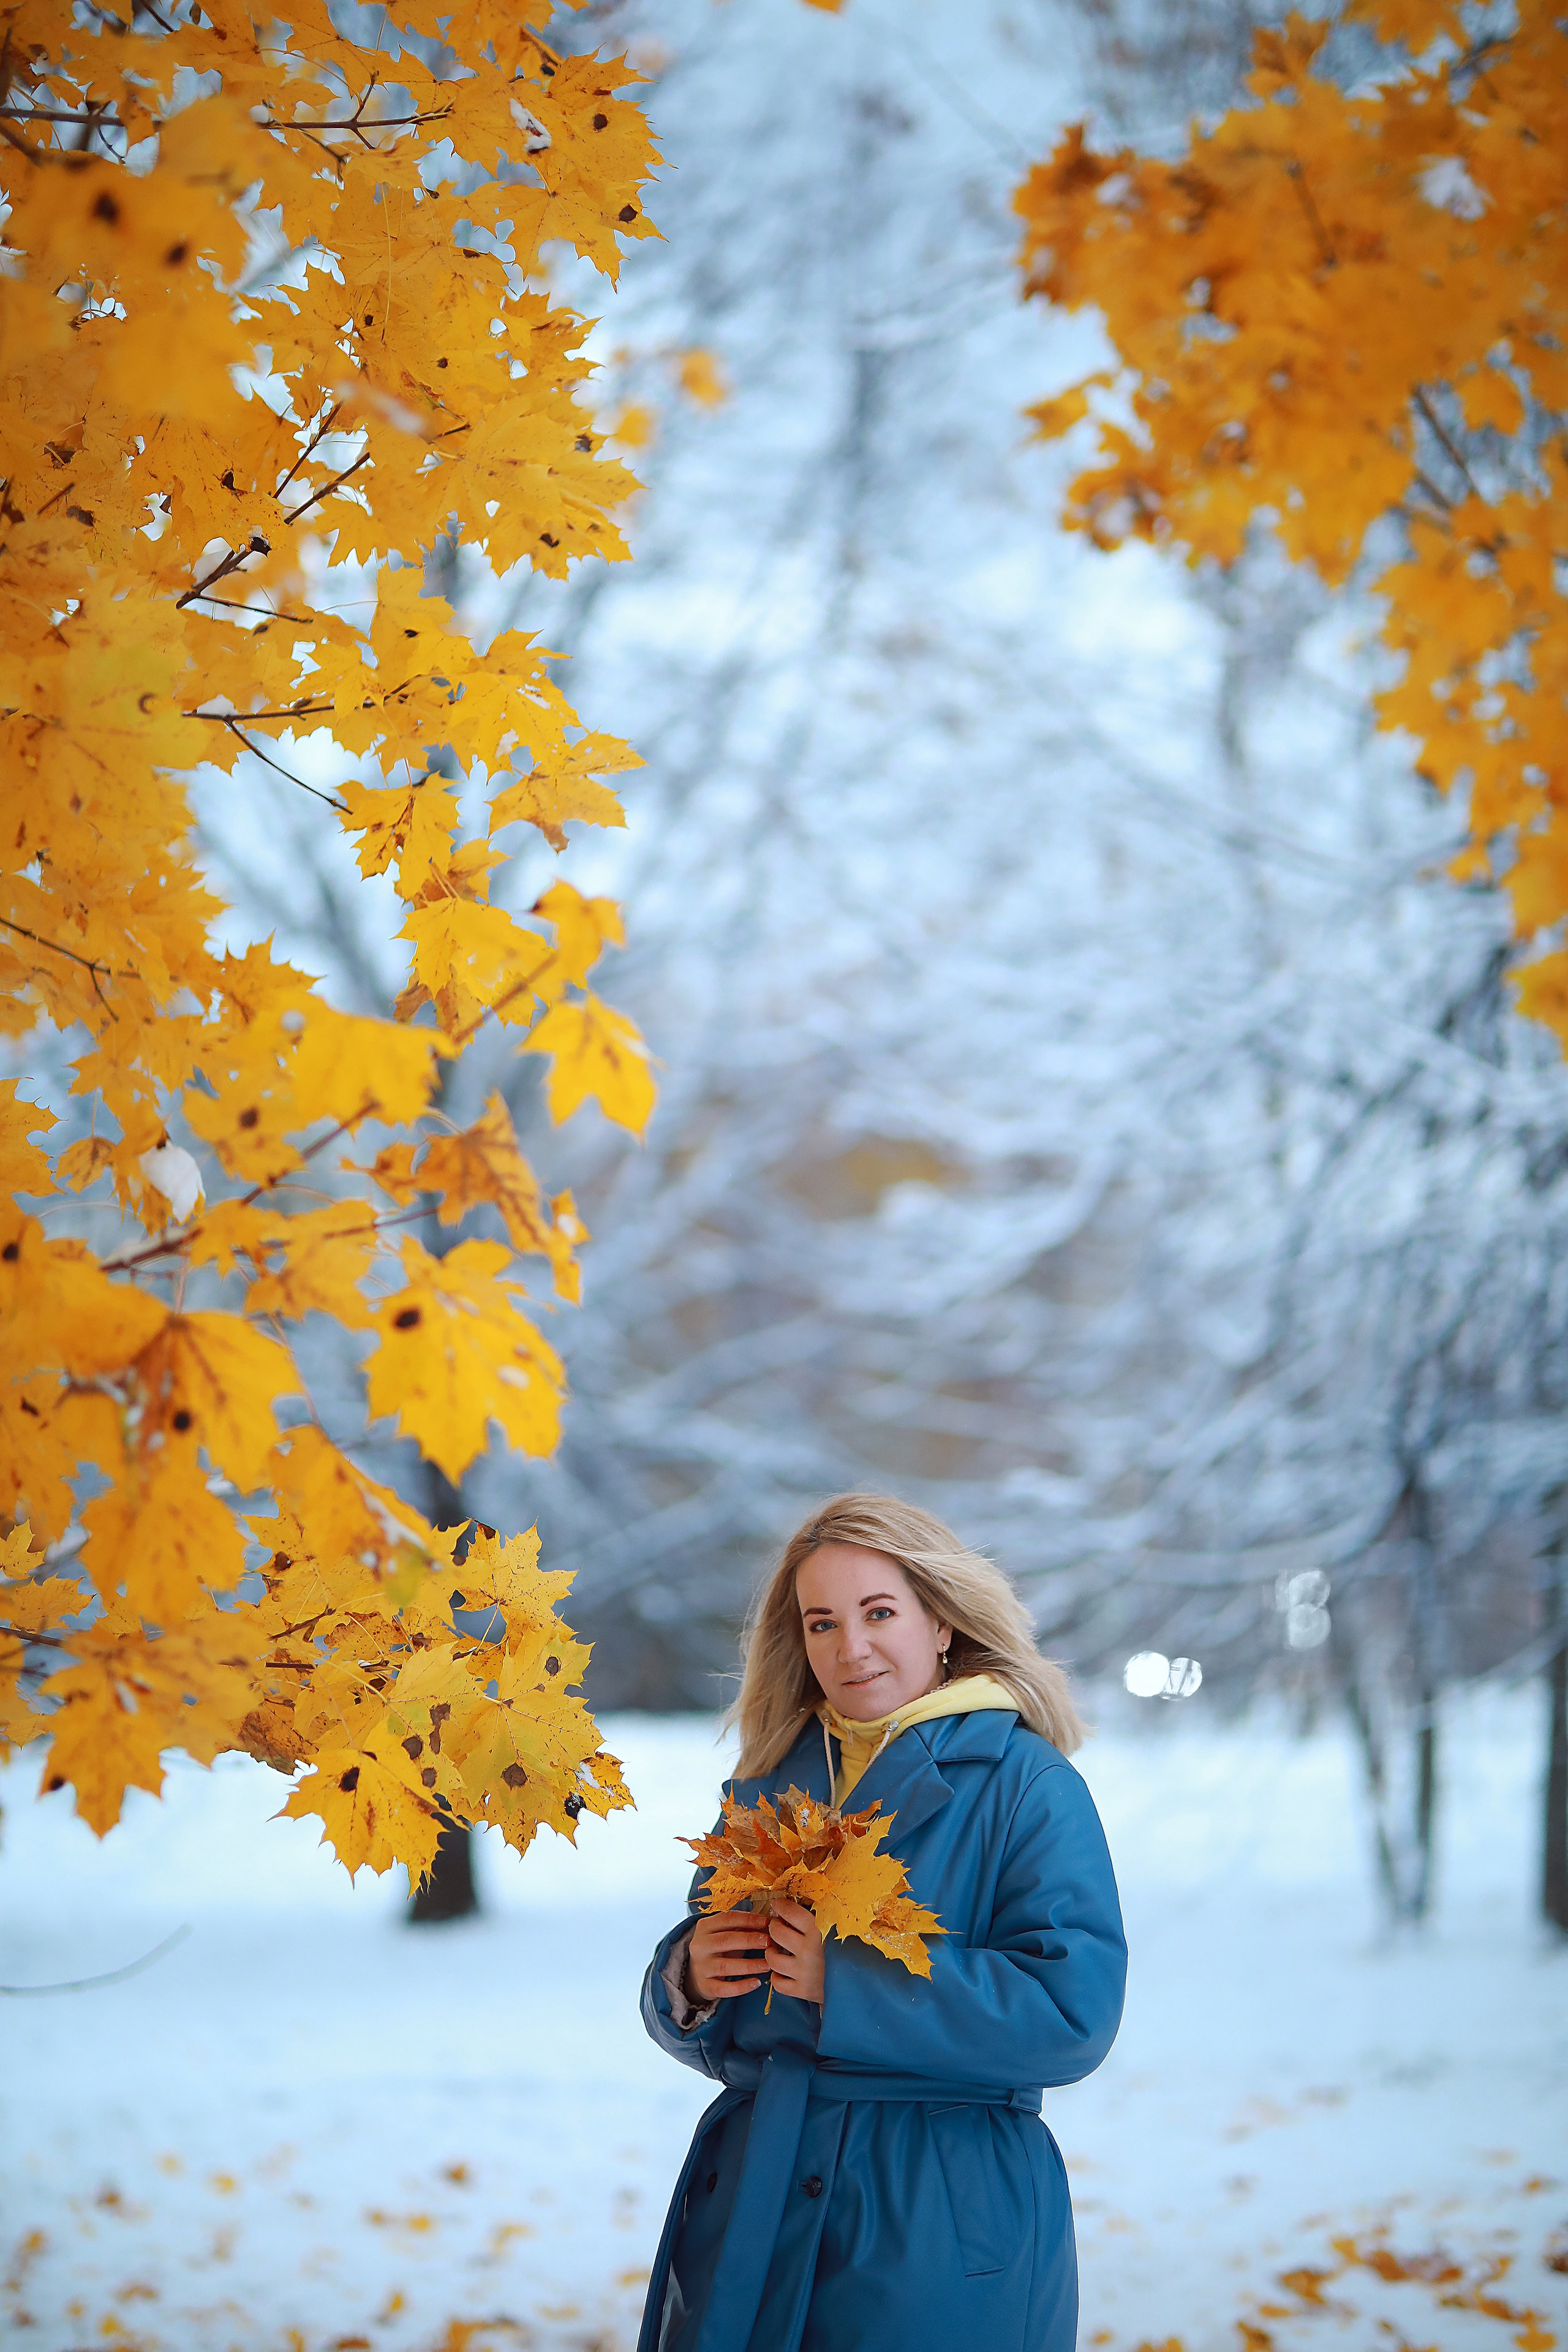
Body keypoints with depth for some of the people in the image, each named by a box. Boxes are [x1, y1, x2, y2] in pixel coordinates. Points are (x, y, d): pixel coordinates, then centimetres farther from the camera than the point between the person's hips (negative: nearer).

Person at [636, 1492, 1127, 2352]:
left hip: (943, 2237, -5)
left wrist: (846, 1982, -21)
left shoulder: (1029, 1788, -7)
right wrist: (691, 1979, -10)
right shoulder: (767, 1786, 10)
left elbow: (1072, 2009, -19)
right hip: (750, 2214, 5)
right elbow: (706, 2033, 14)